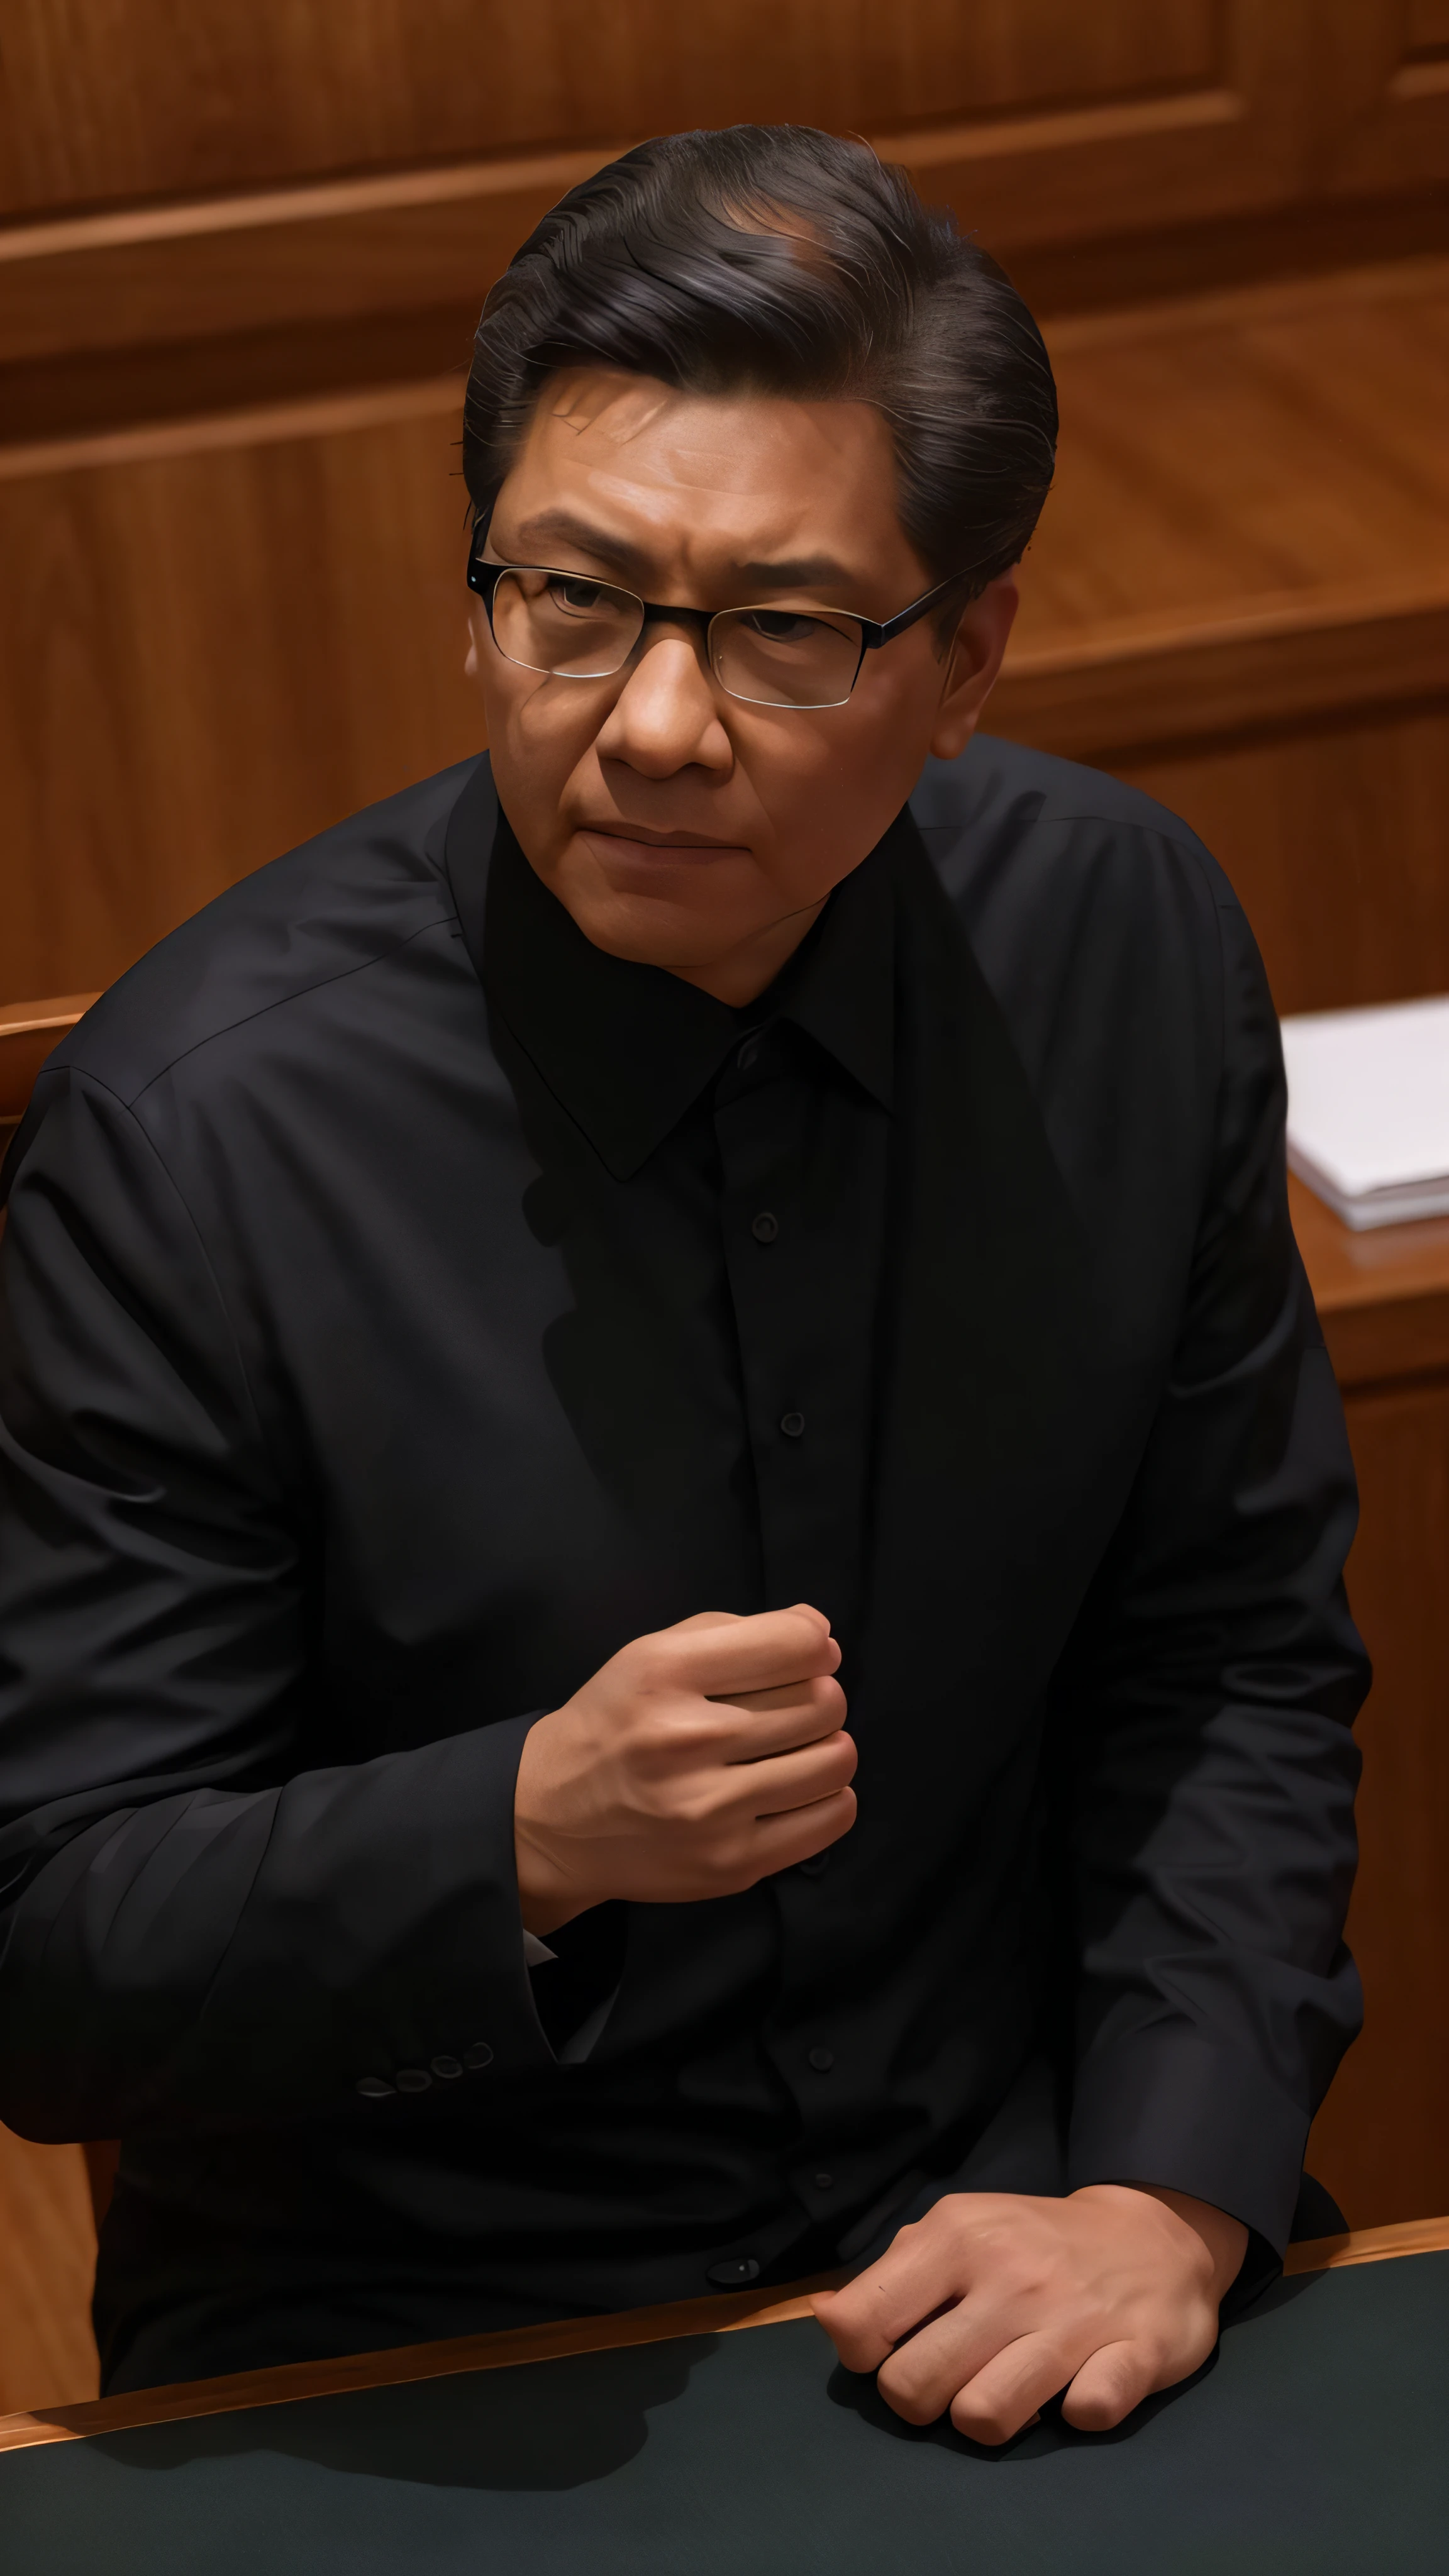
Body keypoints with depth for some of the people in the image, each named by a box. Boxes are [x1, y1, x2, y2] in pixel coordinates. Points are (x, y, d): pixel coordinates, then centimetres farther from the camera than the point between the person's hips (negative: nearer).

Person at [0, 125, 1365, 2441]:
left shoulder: (1129, 942, -4)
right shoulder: (196, 1127, -17)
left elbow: (1233, 1654, 5)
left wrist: (1172, 2192, -8)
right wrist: (530, 1836, -30)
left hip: (988, 2240, 3)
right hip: (403, 2365, -2)